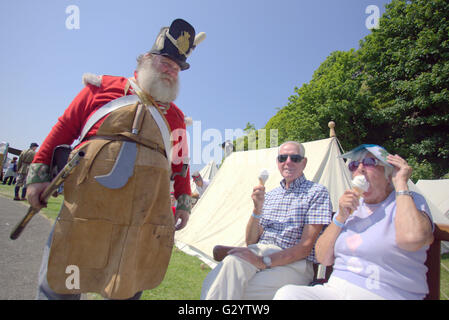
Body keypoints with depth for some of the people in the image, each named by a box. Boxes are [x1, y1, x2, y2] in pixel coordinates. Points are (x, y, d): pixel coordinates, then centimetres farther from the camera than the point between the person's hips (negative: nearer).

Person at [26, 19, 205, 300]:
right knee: (59, 282, 6)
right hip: (88, 198, -1)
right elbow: (64, 128, 11)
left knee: (127, 287, 10)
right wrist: (39, 172, 6)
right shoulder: (104, 87, 13)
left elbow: (180, 163, 19)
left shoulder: (174, 116, 18)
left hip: (146, 210, 2)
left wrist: (183, 201, 14)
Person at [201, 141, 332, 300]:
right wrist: (257, 210, -5)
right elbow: (251, 241, 12)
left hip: (294, 264, -4)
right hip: (260, 251, 5)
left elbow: (306, 247, -8)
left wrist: (264, 262, -19)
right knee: (233, 261, -31)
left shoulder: (317, 192, 2)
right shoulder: (270, 195, 18)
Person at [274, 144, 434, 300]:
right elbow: (323, 258, 10)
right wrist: (340, 218, -3)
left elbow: (413, 238, -27)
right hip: (335, 289, 5)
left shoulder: (410, 201, 1)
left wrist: (401, 184, -13)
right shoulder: (352, 206, 15)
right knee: (286, 293, -24)